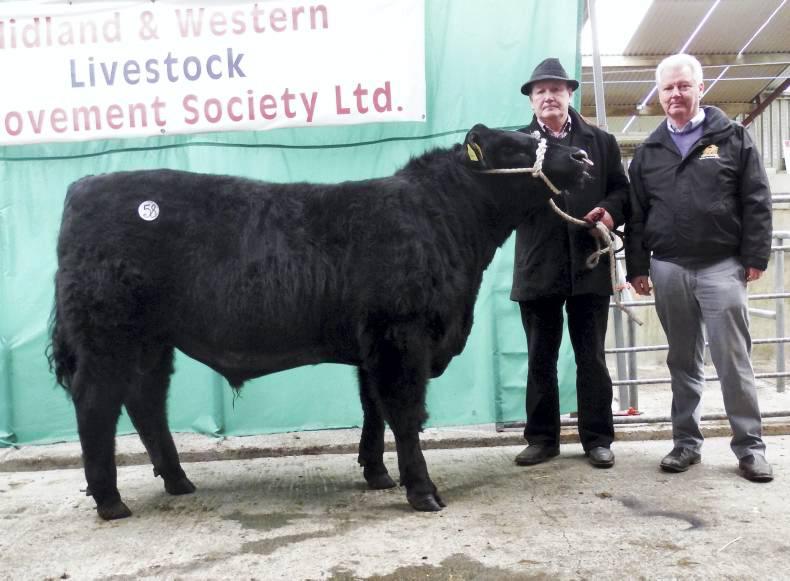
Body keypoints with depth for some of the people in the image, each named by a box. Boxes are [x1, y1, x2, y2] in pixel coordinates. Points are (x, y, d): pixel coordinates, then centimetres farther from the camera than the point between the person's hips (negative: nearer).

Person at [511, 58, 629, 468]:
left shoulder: (601, 141, 12)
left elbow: (622, 189, 10)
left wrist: (610, 210, -10)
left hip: (589, 264, 1)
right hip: (538, 268, 0)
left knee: (591, 357, 8)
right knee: (540, 358, 8)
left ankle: (597, 438, 18)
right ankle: (542, 438, 20)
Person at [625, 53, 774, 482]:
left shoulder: (733, 138, 6)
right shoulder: (648, 152, 13)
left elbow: (757, 202, 1)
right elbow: (636, 215, 11)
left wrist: (755, 257, -5)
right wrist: (637, 266, 5)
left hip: (722, 266, -2)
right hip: (668, 269, 3)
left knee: (733, 359, -1)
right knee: (682, 361, 9)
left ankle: (749, 445, 10)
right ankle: (686, 442, 19)